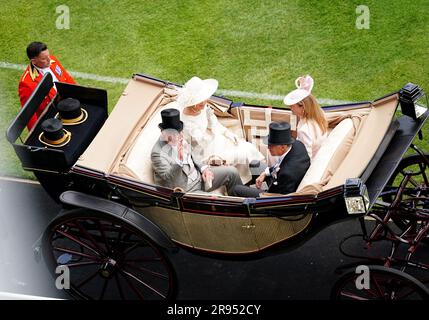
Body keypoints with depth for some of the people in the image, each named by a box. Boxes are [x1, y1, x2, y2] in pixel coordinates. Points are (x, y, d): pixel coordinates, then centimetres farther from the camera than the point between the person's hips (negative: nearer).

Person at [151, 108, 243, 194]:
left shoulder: (179, 140, 0)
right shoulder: (158, 153, -24)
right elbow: (168, 178, -29)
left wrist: (203, 168, 1)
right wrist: (179, 161, -44)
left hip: (198, 176, 8)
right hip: (184, 190, -8)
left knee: (231, 172, 2)